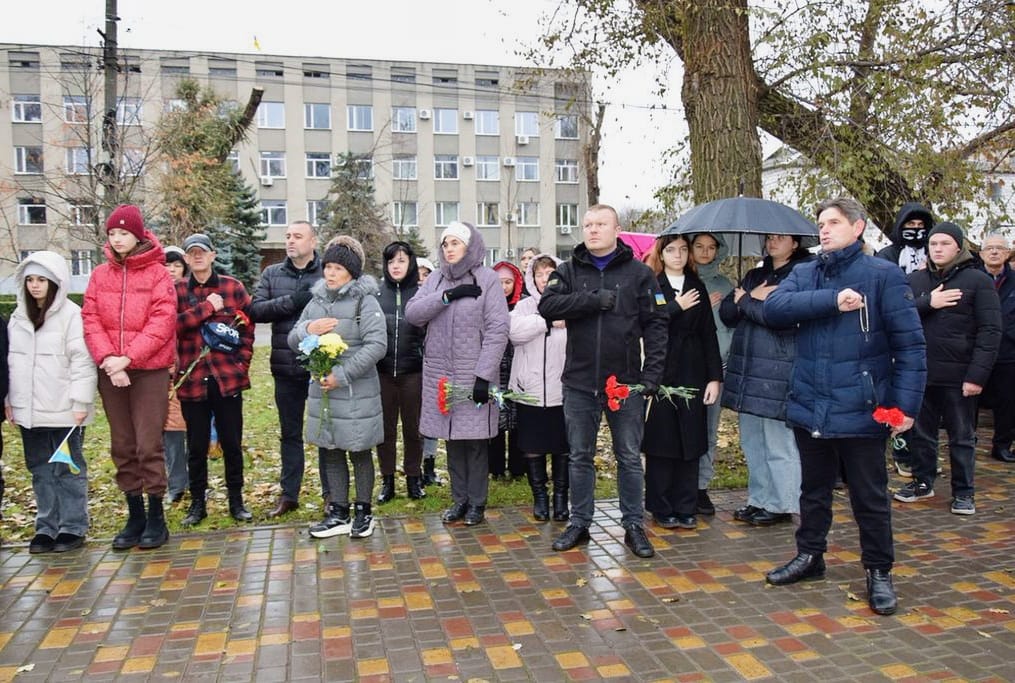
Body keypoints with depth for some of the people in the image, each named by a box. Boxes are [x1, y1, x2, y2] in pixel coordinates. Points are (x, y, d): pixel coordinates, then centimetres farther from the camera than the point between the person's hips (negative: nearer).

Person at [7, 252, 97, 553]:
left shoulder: (71, 315, -9)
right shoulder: (18, 317, 12)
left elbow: (82, 361, -12)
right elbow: (13, 361, 16)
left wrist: (81, 402, -15)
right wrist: (9, 399, 13)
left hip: (63, 410, -6)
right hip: (29, 409, 6)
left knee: (68, 469, 3)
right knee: (40, 469, 12)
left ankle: (73, 528, 11)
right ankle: (47, 527, 22)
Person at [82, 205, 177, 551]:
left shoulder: (158, 273, -3)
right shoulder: (99, 275, 9)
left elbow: (162, 322, -11)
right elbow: (90, 320, 2)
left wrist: (128, 357, -18)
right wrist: (107, 357, -13)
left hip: (150, 370, -4)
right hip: (110, 372, 4)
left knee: (148, 445, -3)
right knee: (123, 446, 10)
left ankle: (156, 516, 9)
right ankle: (135, 515, 21)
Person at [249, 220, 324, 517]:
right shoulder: (272, 274, 8)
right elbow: (256, 309, -3)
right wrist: (291, 301, -15)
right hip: (285, 368, 4)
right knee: (290, 433, 15)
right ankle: (288, 494, 27)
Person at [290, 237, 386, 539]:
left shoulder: (365, 301, -8)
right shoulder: (316, 302, 11)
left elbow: (377, 344, -18)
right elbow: (293, 340, 13)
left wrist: (342, 375, -22)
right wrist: (308, 329, -11)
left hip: (357, 393, -6)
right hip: (322, 391, 6)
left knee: (359, 453, 7)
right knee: (330, 453, 12)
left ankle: (363, 511, 21)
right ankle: (339, 513, 24)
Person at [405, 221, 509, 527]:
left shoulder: (487, 279, -4)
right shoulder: (436, 279, 10)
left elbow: (497, 330, -9)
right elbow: (412, 313, -1)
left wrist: (484, 375, -16)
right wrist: (447, 296, -14)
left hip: (474, 374, -4)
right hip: (439, 373, 4)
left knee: (476, 439, 3)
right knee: (452, 439, 10)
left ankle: (477, 502, 16)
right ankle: (459, 498, 23)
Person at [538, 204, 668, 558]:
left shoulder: (639, 273, 1)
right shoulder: (569, 271, 6)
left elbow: (655, 324, -2)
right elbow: (547, 305, -11)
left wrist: (652, 373, -10)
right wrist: (597, 299, -17)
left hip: (626, 382, -1)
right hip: (579, 382, 2)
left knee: (630, 458, 8)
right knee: (580, 458, 12)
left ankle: (634, 526, 21)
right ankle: (579, 524, 25)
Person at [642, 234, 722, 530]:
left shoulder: (697, 287, 10)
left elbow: (709, 334, 7)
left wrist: (715, 377, 1)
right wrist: (677, 307, -12)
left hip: (692, 373, 3)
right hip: (660, 372, -3)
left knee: (690, 440, 6)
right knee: (661, 441, 1)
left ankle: (686, 508, 16)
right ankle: (662, 509, 12)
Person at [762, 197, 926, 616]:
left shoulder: (884, 275, -5)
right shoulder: (804, 274, 7)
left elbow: (910, 344, -8)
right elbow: (773, 308, -11)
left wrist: (907, 404, -14)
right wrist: (831, 301, -20)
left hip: (860, 409, -4)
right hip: (809, 407, 4)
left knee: (870, 498, 9)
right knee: (813, 489, 19)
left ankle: (879, 572, 26)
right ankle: (809, 557, 35)